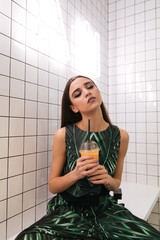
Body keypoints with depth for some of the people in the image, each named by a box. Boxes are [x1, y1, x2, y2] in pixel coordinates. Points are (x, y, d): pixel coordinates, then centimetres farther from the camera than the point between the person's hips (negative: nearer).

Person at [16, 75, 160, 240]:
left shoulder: (120, 136, -6)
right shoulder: (63, 135, -13)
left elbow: (116, 184, 6)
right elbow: (52, 186, -5)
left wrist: (108, 180, -17)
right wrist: (75, 174, -24)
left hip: (103, 206, 1)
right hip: (67, 208, 0)